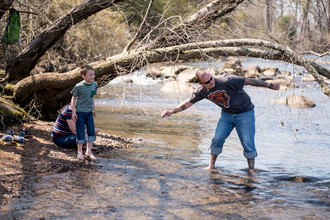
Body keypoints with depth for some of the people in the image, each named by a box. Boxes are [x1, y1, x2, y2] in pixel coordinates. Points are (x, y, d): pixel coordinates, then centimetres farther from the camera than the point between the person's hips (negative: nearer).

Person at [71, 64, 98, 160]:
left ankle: (89, 151, 18)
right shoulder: (79, 86, -15)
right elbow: (73, 99, -7)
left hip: (89, 112, 5)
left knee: (92, 131, 5)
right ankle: (80, 152, 14)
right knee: (80, 132, 1)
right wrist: (73, 112, -9)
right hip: (80, 112, -5)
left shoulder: (94, 85, 1)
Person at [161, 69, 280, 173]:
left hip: (245, 113, -4)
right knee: (217, 139, -5)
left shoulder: (227, 80, -30)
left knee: (248, 143, -7)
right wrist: (172, 111, -8)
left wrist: (270, 85, -16)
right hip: (227, 114, 4)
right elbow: (188, 103, 0)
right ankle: (211, 166, 13)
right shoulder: (202, 91, -13)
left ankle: (251, 170, 7)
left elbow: (249, 81, -22)